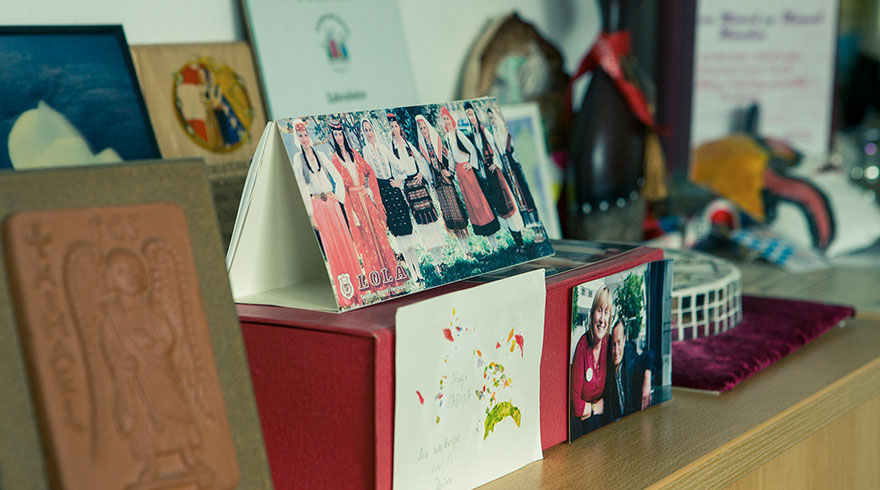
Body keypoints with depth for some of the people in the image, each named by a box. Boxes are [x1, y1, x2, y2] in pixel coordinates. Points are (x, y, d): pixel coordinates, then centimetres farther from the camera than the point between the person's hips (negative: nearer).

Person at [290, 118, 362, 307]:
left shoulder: (320, 155, 10)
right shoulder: (298, 158, -1)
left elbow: (337, 177, 11)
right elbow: (302, 186, -7)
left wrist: (339, 196, -3)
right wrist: (311, 213, -12)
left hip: (332, 202, 4)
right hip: (317, 204, -4)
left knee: (344, 239, 1)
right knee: (329, 243, -6)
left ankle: (352, 287, 8)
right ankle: (343, 292, -4)